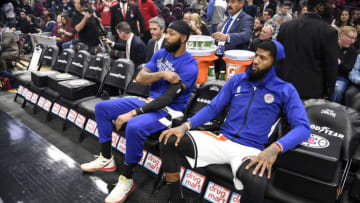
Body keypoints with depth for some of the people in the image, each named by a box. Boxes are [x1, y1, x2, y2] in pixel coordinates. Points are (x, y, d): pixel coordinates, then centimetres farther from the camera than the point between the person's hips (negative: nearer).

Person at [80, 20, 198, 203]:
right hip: (149, 101, 8)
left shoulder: (189, 66, -17)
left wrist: (133, 113, -29)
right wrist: (162, 74, -21)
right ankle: (106, 159, 12)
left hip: (169, 111, -8)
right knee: (102, 108, 3)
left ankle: (127, 179, -15)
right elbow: (140, 78, -2)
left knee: (134, 126, -37)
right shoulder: (160, 54, 7)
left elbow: (167, 99, -25)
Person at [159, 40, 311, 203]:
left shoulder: (285, 90, 1)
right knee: (168, 140, -14)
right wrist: (186, 125, -7)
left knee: (256, 183, -40)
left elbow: (303, 127, -7)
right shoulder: (237, 79, 10)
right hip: (221, 139, 4)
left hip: (250, 150, -3)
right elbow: (213, 107, 9)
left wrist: (275, 148, -27)